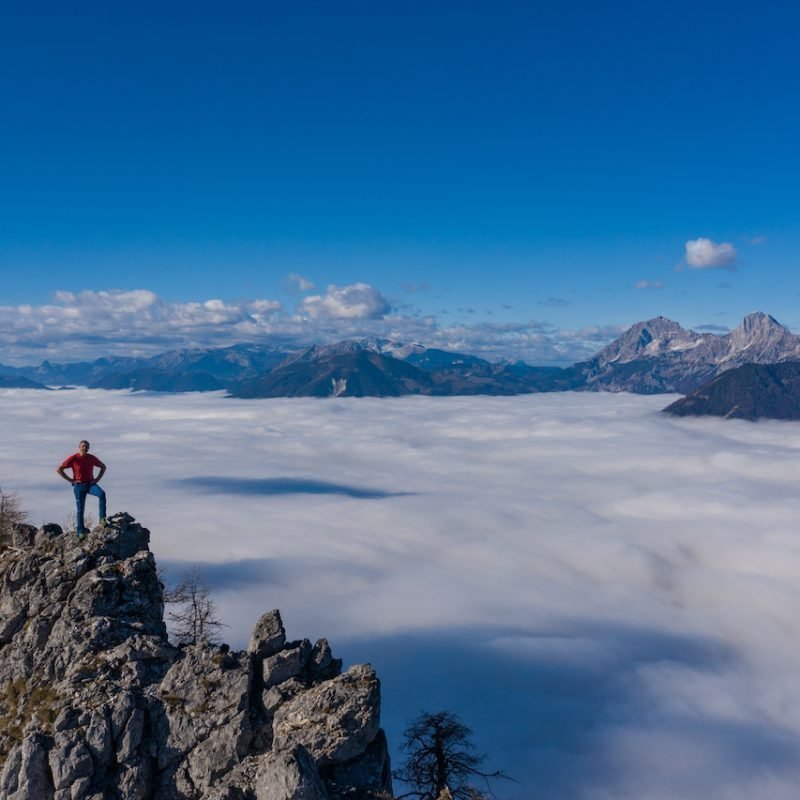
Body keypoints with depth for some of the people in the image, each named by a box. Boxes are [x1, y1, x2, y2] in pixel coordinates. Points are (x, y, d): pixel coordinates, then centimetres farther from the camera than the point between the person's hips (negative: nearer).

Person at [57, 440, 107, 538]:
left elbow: (103, 467, 18)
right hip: (79, 486, -2)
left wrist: (97, 479, 5)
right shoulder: (73, 458, -6)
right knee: (80, 509, 0)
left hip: (90, 484, 2)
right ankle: (80, 530, 10)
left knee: (102, 494, -28)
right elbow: (59, 469, -5)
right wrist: (70, 480, -7)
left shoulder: (92, 458, 3)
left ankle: (102, 518, -26)